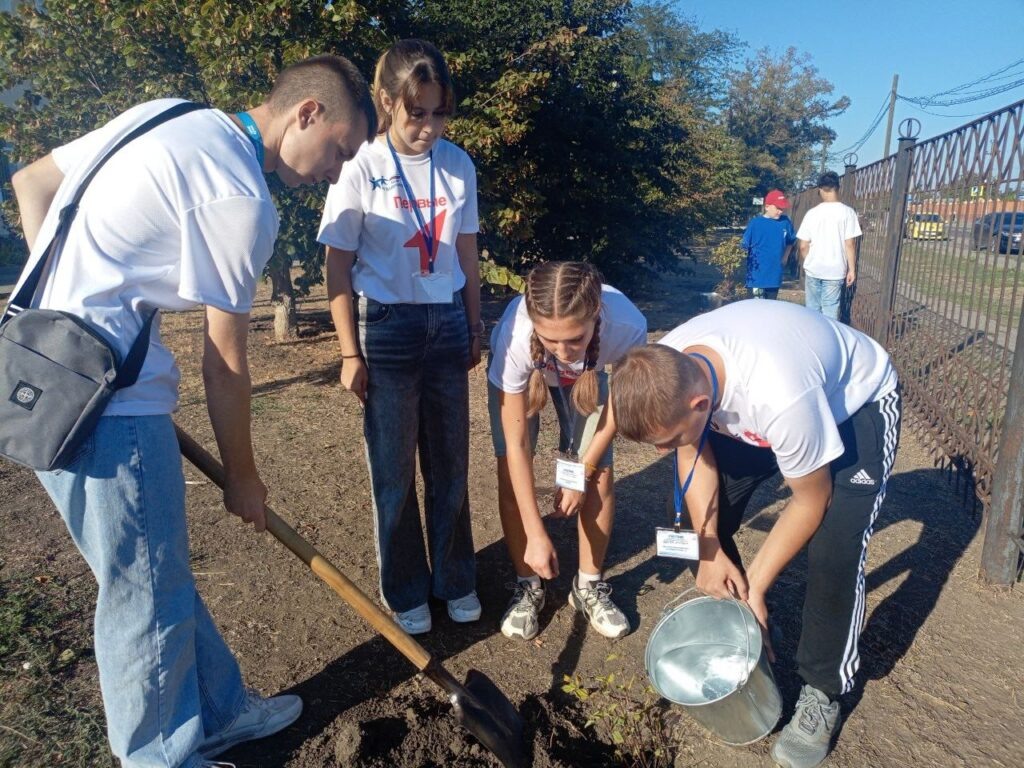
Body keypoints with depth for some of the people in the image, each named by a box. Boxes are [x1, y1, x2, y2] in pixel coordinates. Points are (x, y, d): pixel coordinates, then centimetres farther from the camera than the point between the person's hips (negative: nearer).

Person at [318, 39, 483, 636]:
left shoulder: (458, 165, 3)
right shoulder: (362, 167, -8)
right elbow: (339, 267, -5)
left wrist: (475, 328, 12)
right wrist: (351, 354, -7)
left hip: (447, 324, 3)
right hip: (386, 326, -3)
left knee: (451, 464, 10)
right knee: (395, 473, 8)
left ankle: (455, 579, 28)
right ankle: (406, 591, 25)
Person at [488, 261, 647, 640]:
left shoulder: (627, 326, -40)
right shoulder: (515, 337, -42)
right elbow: (516, 445, -32)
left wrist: (583, 471, -14)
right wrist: (536, 535, -32)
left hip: (585, 376, 1)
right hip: (518, 372, -1)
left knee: (600, 477, -8)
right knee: (511, 475, -11)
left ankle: (590, 585, 14)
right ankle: (527, 585, 10)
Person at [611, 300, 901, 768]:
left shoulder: (780, 398, -44)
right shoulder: (664, 373, -27)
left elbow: (811, 502, -25)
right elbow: (695, 454, -9)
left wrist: (756, 585, -17)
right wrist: (710, 552, -13)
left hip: (856, 404, -5)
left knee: (832, 549, -21)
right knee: (700, 510, -3)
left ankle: (823, 693, 5)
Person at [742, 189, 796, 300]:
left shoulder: (785, 222, 3)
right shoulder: (755, 223, -9)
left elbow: (791, 241, 18)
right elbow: (744, 245, -6)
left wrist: (785, 257, 14)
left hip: (775, 274, 4)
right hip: (757, 275, -4)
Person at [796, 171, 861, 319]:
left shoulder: (812, 213, -1)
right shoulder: (847, 212, -6)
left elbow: (803, 246, 1)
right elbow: (850, 244, -8)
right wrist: (852, 269, 0)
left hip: (812, 270, 2)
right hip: (835, 272, -2)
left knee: (812, 311, 12)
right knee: (830, 313, 2)